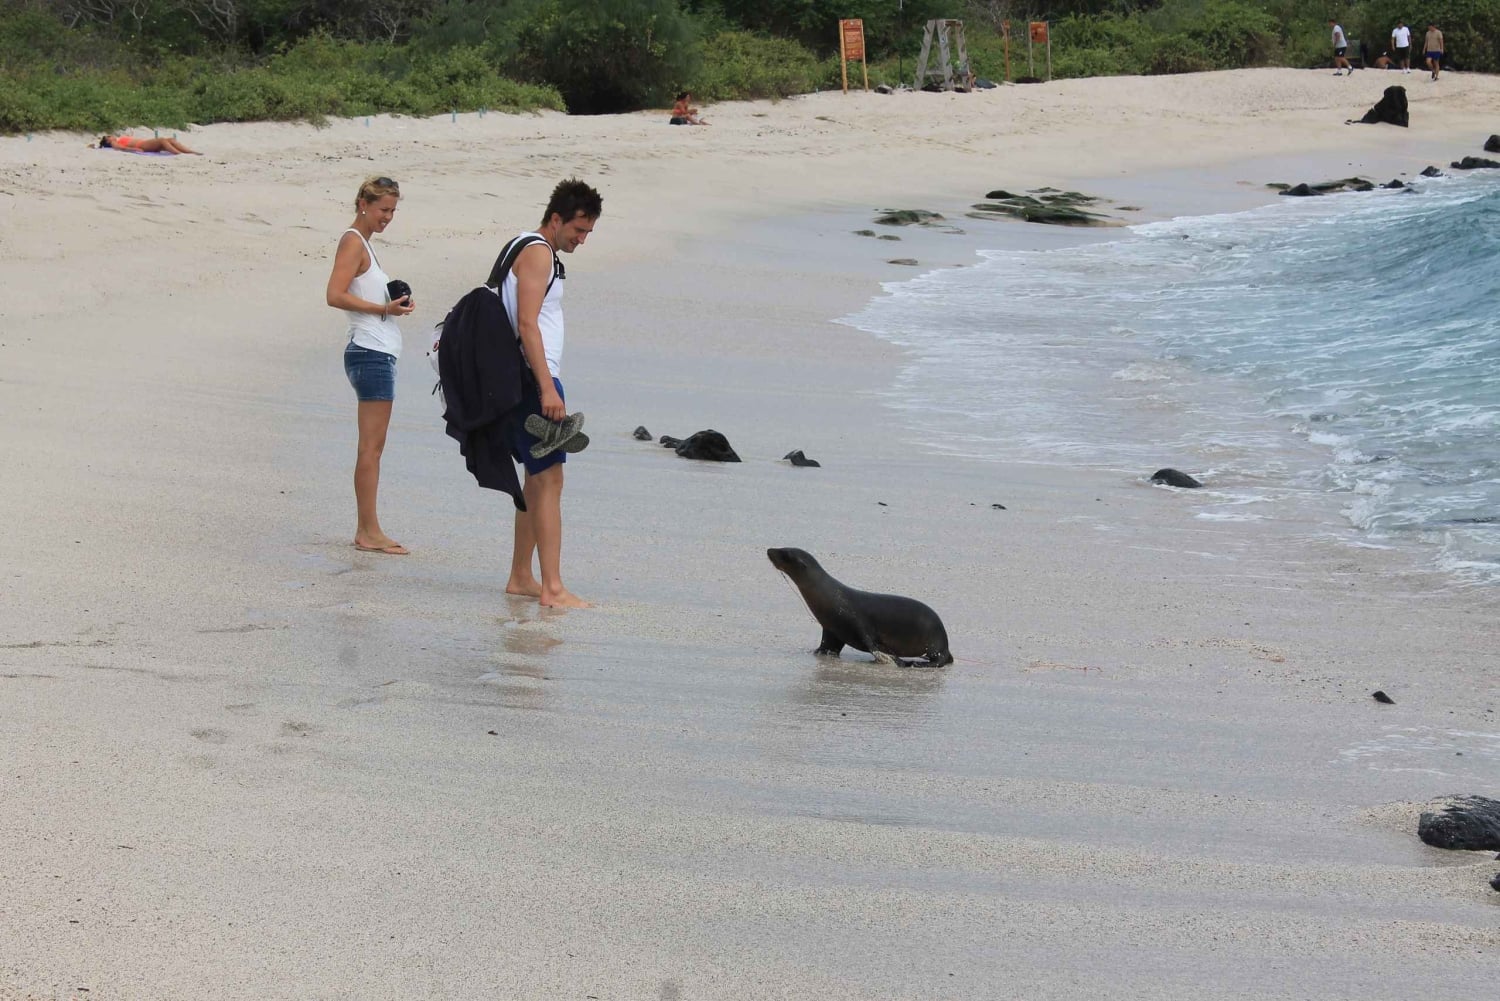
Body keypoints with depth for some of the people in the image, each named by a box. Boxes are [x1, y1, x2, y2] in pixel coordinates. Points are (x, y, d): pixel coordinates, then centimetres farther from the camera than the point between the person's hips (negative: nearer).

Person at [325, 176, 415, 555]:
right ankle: (369, 530, -7)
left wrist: (396, 303, 7)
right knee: (371, 445, -8)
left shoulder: (364, 244, 20)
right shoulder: (353, 242, -9)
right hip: (371, 353, -10)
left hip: (379, 353, 10)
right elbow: (335, 295, -19)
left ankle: (366, 530, 13)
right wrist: (383, 308, -21)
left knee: (372, 446, 10)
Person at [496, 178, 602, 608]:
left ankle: (520, 577, 20)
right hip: (534, 379, -11)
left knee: (538, 479, 14)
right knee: (549, 479, -13)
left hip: (534, 381, 11)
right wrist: (547, 388, -25)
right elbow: (526, 324, -21)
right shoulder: (538, 253, -12)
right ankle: (552, 587, -15)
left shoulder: (543, 253, 20)